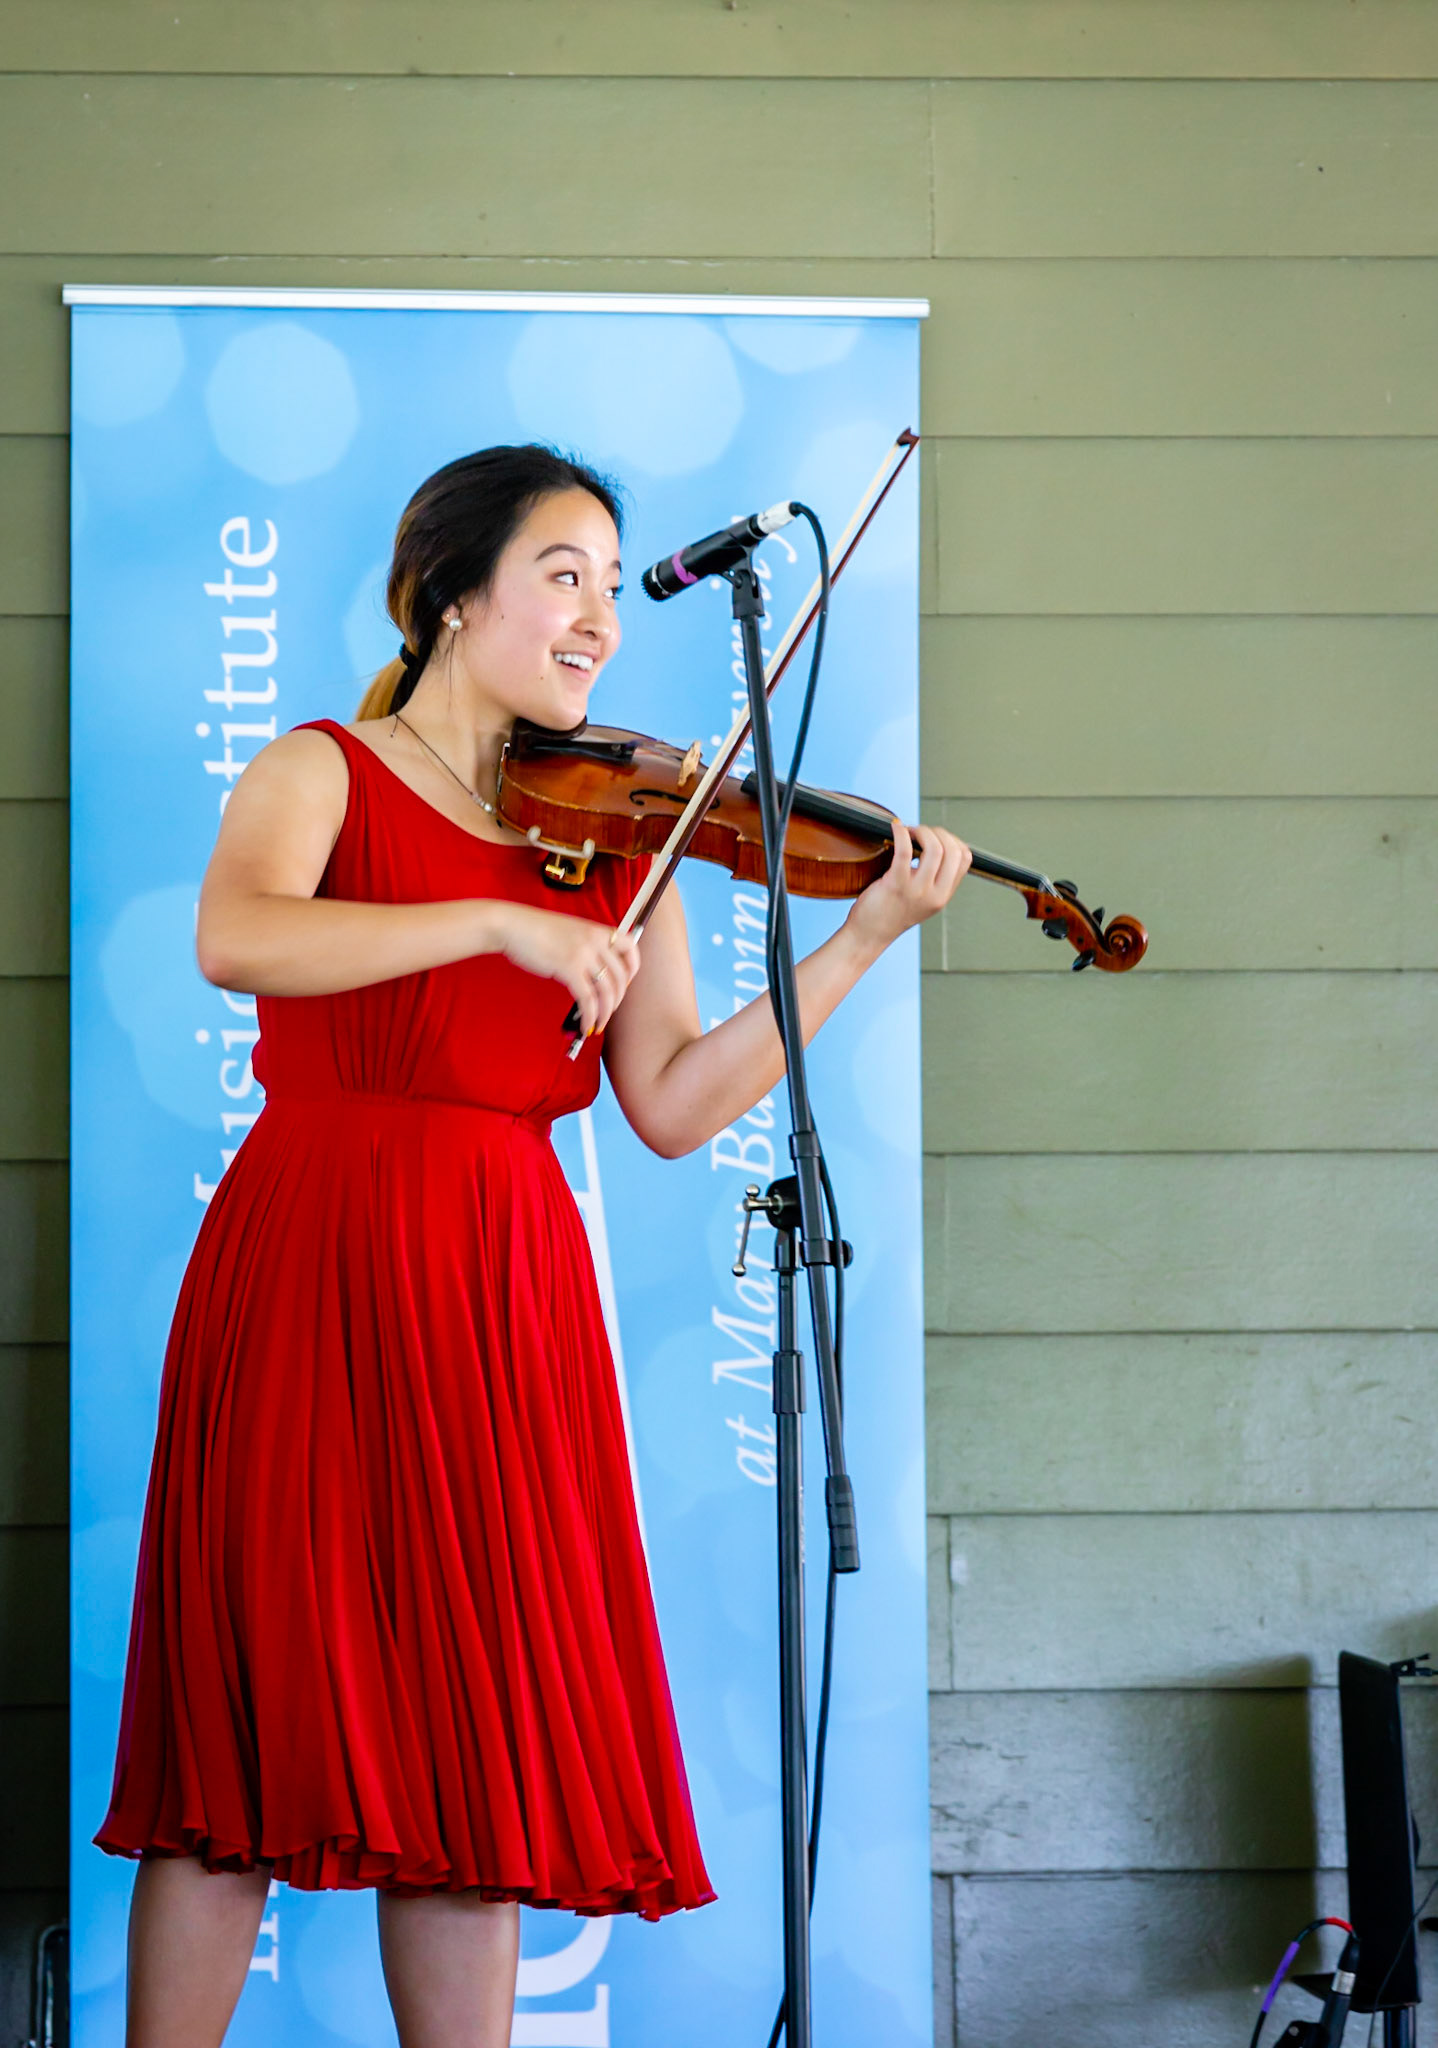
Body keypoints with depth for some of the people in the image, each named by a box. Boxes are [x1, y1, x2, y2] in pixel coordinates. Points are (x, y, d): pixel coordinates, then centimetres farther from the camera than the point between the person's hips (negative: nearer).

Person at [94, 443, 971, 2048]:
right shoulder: (322, 774, 3)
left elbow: (672, 1104, 5)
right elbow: (235, 940, -19)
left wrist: (863, 943, -3)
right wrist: (501, 920, -25)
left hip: (505, 1306, 4)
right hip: (310, 1281, -4)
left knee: (473, 1747, 3)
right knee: (255, 1723, -3)